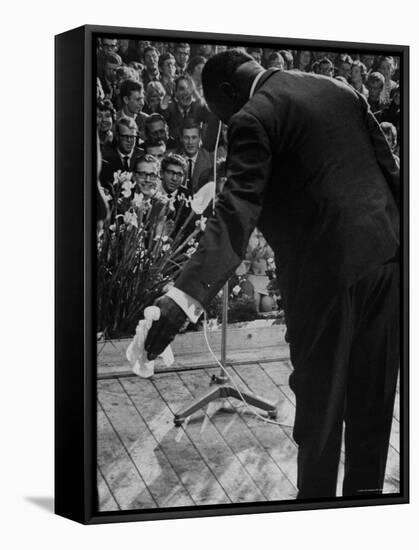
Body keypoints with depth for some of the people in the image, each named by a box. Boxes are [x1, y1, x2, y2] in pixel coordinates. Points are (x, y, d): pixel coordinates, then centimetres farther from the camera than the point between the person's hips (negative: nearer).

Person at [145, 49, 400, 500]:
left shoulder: (254, 117, -10)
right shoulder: (339, 89, 12)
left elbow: (236, 211, -23)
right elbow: (388, 166, 13)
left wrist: (185, 295, -31)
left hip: (328, 270, -7)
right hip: (385, 255, 7)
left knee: (319, 402, 8)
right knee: (372, 400, 16)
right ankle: (365, 495, 29)